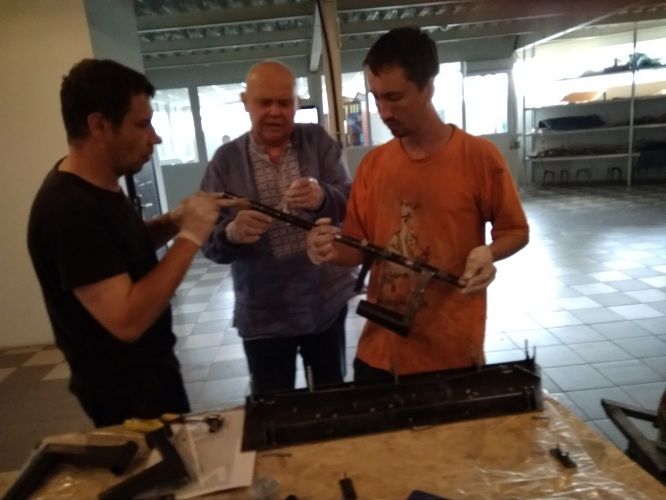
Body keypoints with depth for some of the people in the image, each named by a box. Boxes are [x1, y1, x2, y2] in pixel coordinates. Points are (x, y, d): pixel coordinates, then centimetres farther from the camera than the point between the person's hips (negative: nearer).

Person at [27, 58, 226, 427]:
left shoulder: (97, 183, 0)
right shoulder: (67, 208, -29)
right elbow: (127, 320, -33)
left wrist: (173, 221, -5)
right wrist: (189, 237, -28)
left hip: (148, 366, 9)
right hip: (124, 388, -9)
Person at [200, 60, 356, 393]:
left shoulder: (318, 141, -1)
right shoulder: (225, 161, -3)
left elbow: (353, 204, -9)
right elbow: (210, 243, -5)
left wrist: (322, 197, -32)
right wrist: (232, 234, -28)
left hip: (327, 302, 1)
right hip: (263, 314, -1)